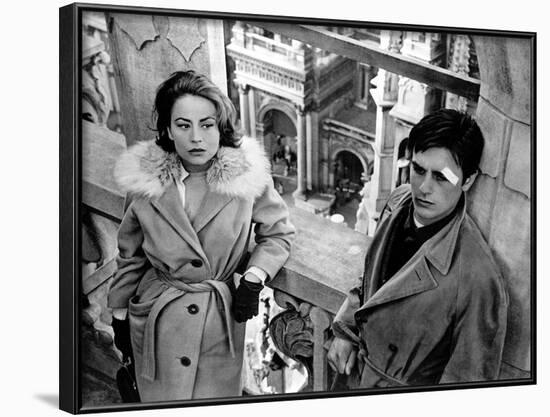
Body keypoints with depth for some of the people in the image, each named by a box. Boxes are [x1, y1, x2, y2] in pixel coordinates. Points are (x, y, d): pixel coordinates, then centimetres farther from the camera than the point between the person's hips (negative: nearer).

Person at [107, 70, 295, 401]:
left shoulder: (248, 175, -10)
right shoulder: (145, 180, -6)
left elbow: (279, 233, 4)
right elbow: (130, 256, 6)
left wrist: (254, 277, -10)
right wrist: (120, 316, 12)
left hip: (223, 318, 0)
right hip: (157, 321, 1)